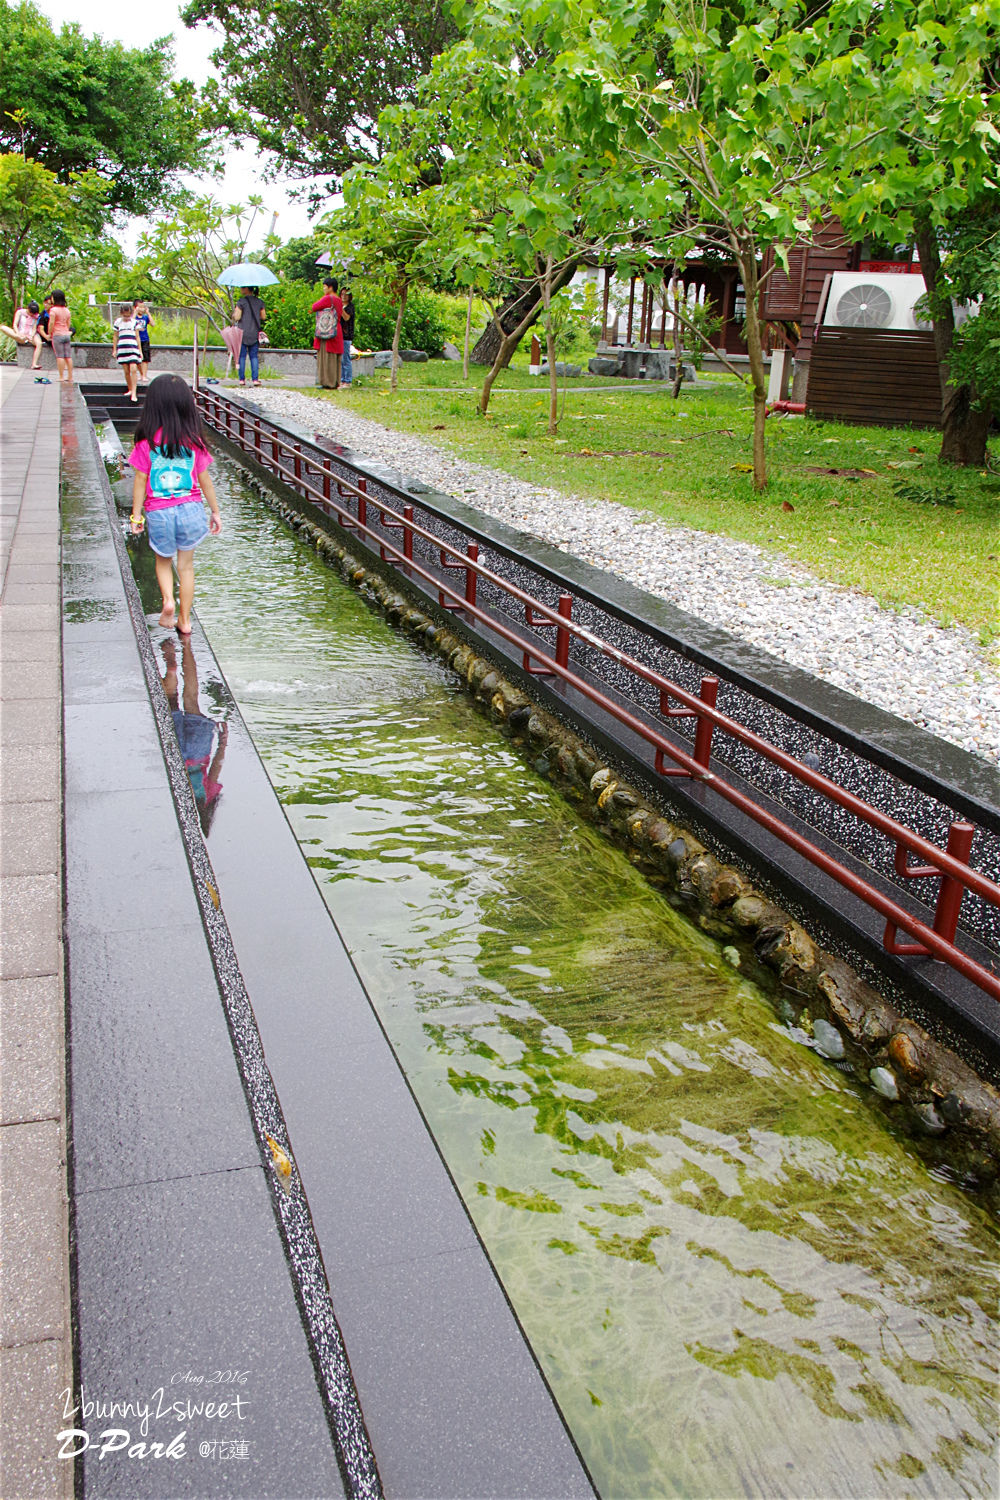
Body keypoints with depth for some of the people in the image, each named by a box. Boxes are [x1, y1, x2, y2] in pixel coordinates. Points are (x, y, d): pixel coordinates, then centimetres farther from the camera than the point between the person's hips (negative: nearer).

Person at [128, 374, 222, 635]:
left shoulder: (147, 441, -8)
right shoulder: (193, 440, -5)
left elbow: (140, 479, -5)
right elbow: (204, 479, 1)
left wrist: (136, 515, 4)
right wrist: (215, 511, 11)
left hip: (159, 512, -1)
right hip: (191, 507, 1)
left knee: (163, 560, 22)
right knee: (186, 565, 13)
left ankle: (168, 600, 0)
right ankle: (184, 619, 18)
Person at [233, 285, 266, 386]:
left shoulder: (241, 302, -9)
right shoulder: (259, 302, 4)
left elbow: (237, 317, -11)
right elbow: (264, 317, 9)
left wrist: (233, 316, 10)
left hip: (243, 332, -3)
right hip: (255, 333, 3)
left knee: (242, 356, 3)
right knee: (254, 356, 6)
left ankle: (242, 379, 1)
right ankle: (255, 379, -1)